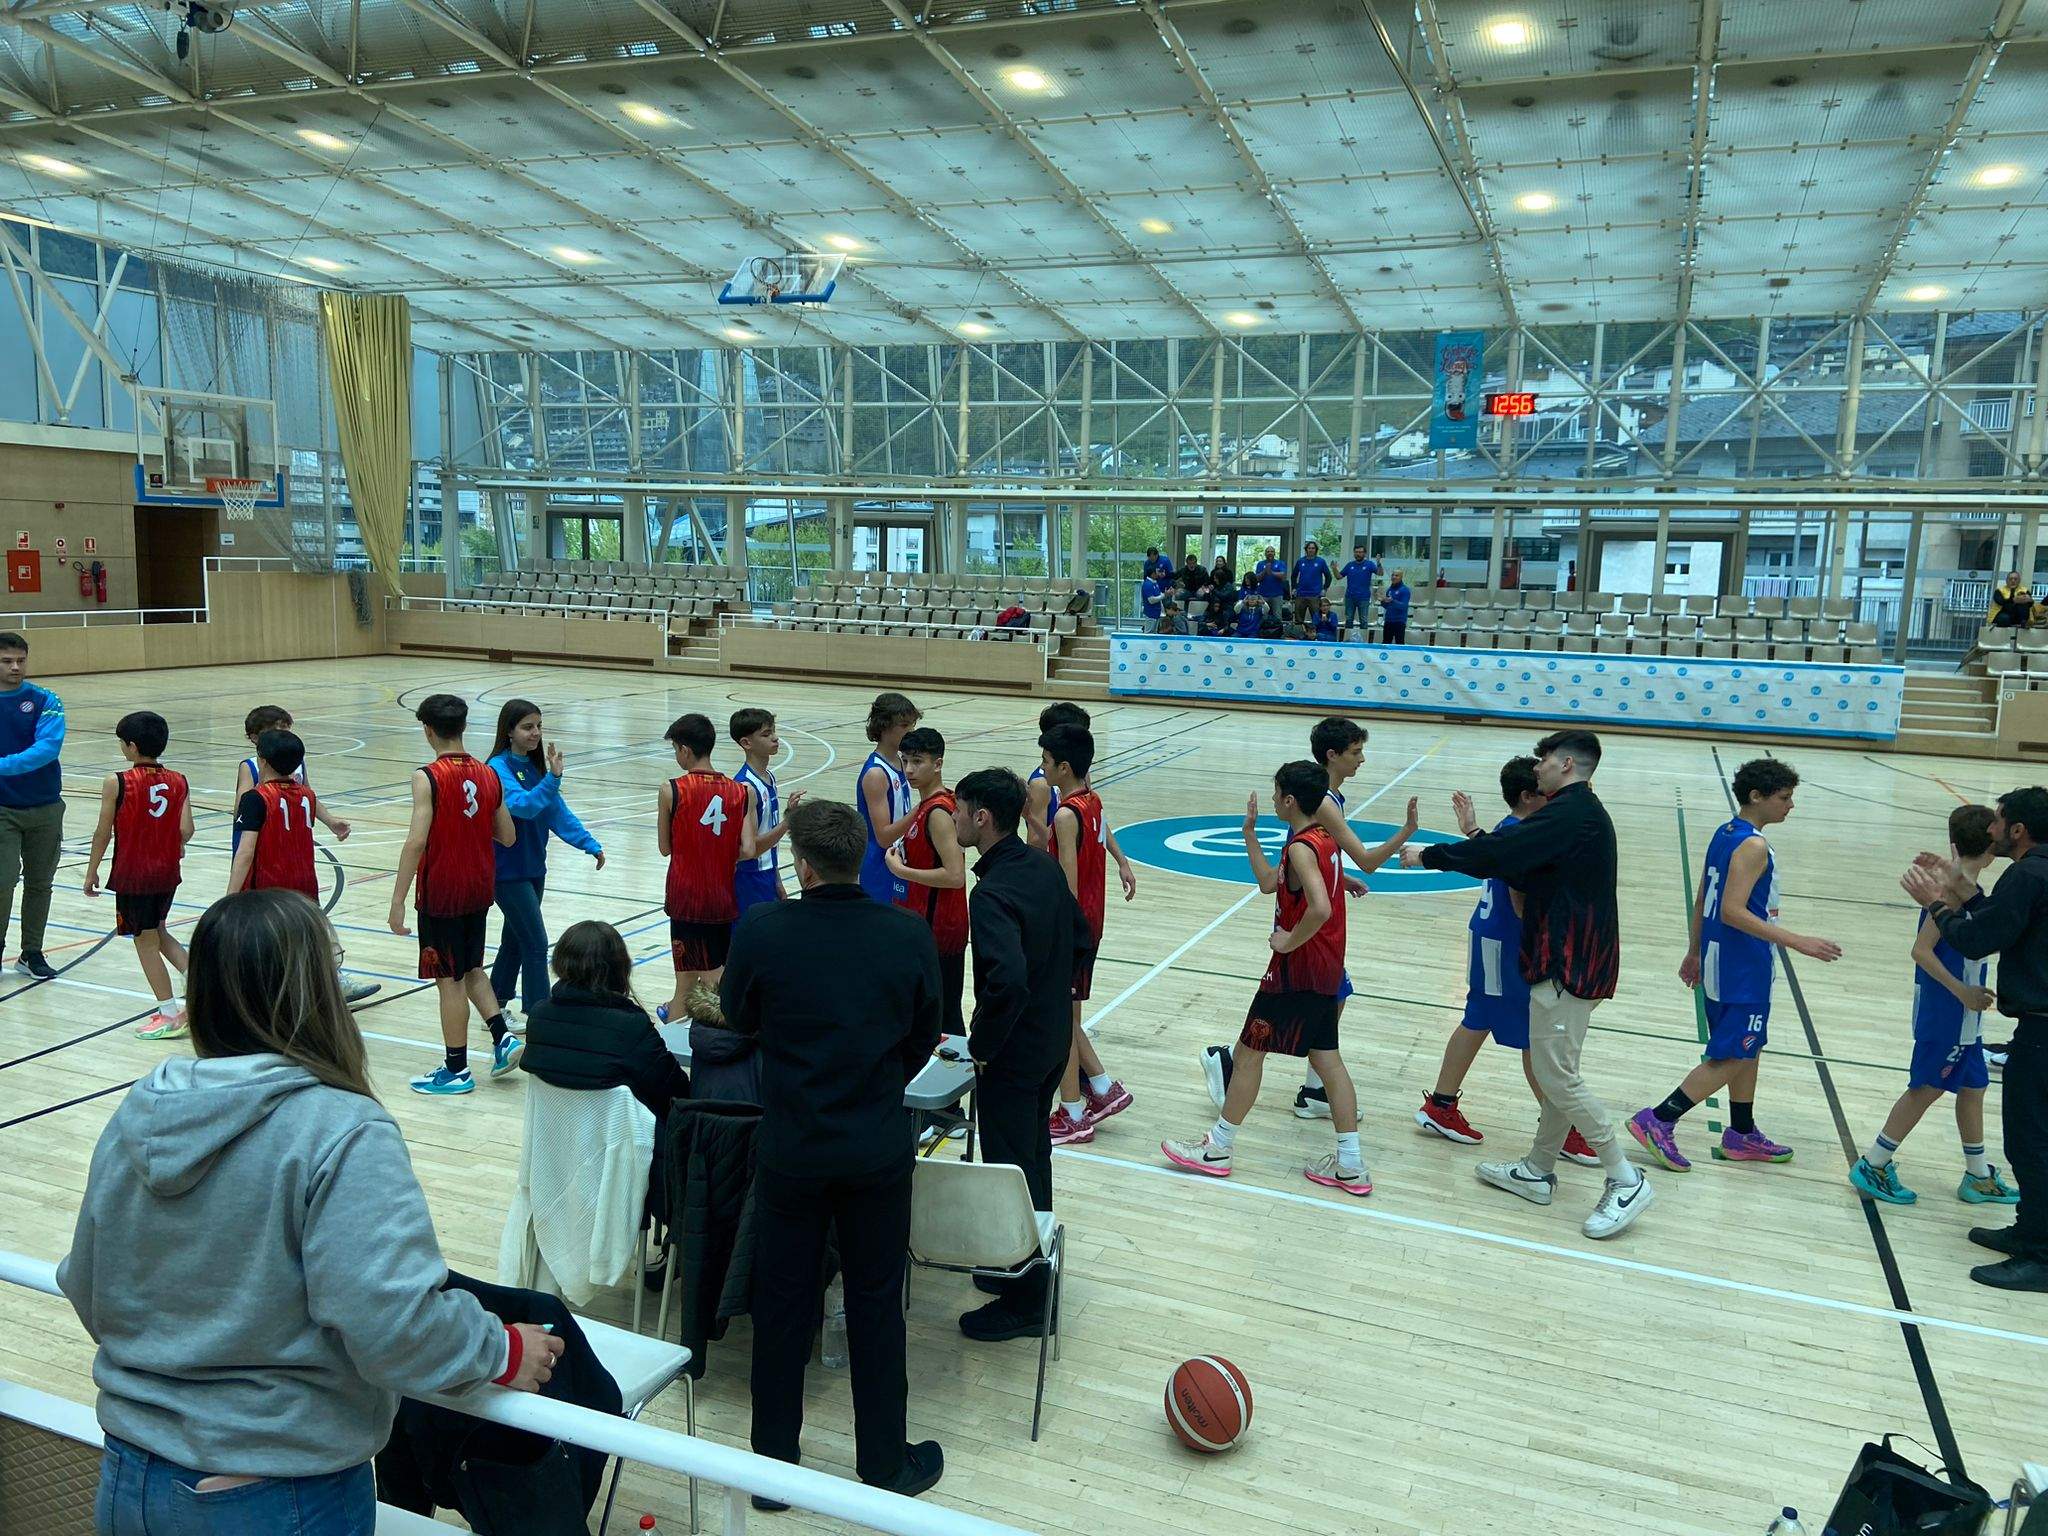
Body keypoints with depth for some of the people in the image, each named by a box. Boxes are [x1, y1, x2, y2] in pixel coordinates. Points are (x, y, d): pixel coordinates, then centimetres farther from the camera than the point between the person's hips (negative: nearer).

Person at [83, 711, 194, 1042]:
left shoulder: (116, 783, -13)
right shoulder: (178, 782, -2)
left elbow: (103, 833, -8)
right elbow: (185, 830, -6)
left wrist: (91, 871, 4)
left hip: (133, 874, -5)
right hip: (168, 872, 5)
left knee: (145, 942, 6)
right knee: (159, 933, 23)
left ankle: (170, 1016, 8)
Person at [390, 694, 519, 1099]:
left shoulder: (428, 778, -15)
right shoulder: (488, 775, 2)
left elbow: (416, 841, -21)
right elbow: (507, 837, 7)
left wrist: (397, 901, -18)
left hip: (441, 894, -6)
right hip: (479, 889, 6)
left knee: (449, 979, 3)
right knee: (472, 968, 22)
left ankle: (457, 1069, 11)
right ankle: (503, 1037, 11)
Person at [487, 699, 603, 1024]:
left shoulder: (535, 766, 7)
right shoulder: (499, 768, -15)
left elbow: (558, 811, 5)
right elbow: (523, 805, -31)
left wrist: (590, 845, -3)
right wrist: (553, 778, -42)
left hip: (533, 868, 8)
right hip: (508, 872, -8)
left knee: (515, 939, 18)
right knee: (536, 944, -8)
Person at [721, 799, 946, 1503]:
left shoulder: (761, 931, -17)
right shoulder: (909, 934, -12)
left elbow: (739, 1017, 1)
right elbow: (924, 1036, 2)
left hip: (790, 1149, -1)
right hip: (881, 1149, 1)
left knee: (782, 1303, 15)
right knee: (876, 1305, 15)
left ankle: (773, 1465, 31)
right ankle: (885, 1465, 29)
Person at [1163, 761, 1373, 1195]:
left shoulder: (1301, 848, -20)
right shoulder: (1324, 838, 10)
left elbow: (1320, 908, -35)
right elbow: (1269, 882, 18)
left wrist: (1290, 941, -20)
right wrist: (1250, 832, 15)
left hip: (1297, 970, -9)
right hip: (1326, 968, 9)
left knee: (1249, 1052, 3)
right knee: (1326, 1058, 12)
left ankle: (1217, 1149, 15)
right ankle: (1350, 1166, 14)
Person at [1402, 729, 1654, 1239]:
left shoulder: (1570, 811, -16)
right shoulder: (1583, 812, 16)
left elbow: (1498, 853, -20)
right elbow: (1524, 870, 15)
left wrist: (1428, 856, -10)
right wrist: (1475, 840, 7)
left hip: (1569, 963, -10)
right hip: (1572, 960, 10)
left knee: (1557, 1078, -5)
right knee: (1557, 1073, 16)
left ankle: (1625, 1182, 2)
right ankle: (1537, 1171, 25)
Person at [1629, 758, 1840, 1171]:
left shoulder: (1725, 833, 9)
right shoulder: (1754, 846, -19)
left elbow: (1702, 900, 14)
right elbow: (1732, 911, -27)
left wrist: (1694, 952, 22)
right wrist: (1796, 942, -28)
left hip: (1720, 963, 10)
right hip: (1742, 971, -10)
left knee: (1748, 1049, 19)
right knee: (1732, 1057, -3)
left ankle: (1742, 1135, 29)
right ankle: (1658, 1121, -4)